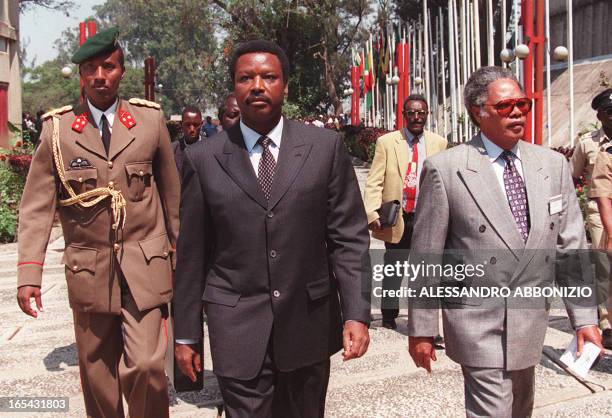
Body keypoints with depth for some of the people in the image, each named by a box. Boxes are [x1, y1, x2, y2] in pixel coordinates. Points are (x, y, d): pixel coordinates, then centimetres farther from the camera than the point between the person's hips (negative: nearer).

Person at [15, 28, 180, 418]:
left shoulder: (150, 119, 0)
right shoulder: (57, 128, -1)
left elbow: (171, 192, 7)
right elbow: (37, 206, -2)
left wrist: (182, 252, 10)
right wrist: (29, 273, -10)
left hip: (145, 266, -1)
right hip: (88, 268, 1)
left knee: (145, 367, -9)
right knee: (97, 375, 13)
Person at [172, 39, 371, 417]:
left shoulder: (326, 147, 0)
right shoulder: (203, 158, 0)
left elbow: (349, 238, -1)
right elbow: (192, 253, 3)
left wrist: (356, 313, -8)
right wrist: (186, 334, 5)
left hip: (309, 325, 1)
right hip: (237, 330, -1)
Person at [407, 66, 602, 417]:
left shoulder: (554, 165, 3)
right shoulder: (445, 169, -11)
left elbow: (572, 245, 6)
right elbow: (426, 256, -8)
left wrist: (585, 318, 3)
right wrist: (421, 330, -6)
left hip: (532, 320, 6)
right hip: (479, 323, -5)